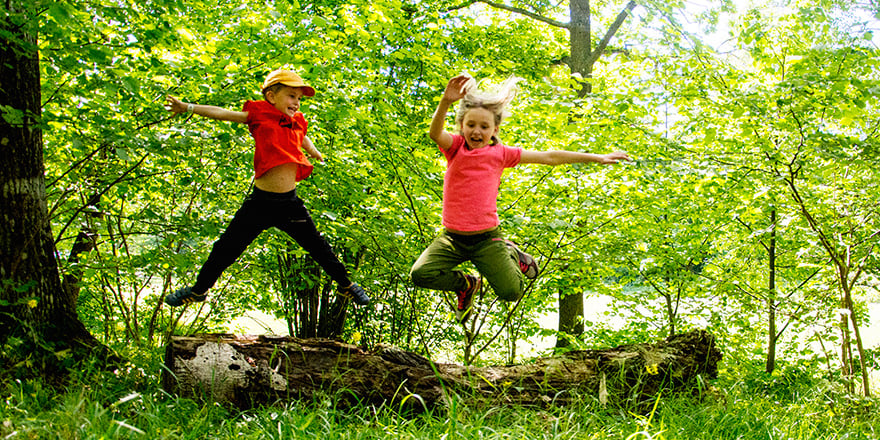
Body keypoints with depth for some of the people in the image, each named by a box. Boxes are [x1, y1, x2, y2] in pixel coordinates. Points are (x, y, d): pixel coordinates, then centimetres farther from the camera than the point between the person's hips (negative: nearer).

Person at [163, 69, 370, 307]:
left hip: (291, 203, 3)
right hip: (261, 202, -3)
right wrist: (189, 107, -8)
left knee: (318, 247, 10)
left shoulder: (297, 123, 9)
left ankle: (346, 284, 30)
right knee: (227, 247, 6)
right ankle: (199, 289, 26)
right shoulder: (260, 115, -3)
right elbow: (223, 114, -4)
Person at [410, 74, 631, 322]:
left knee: (511, 292, -10)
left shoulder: (501, 154, 2)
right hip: (453, 237, 1)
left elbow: (549, 157, 5)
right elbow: (435, 133, -24)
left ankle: (512, 255, 25)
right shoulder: (455, 147, 0)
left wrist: (597, 158, 6)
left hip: (486, 238, 0)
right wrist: (446, 102, -45)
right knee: (420, 274, -20)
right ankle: (467, 284, 11)